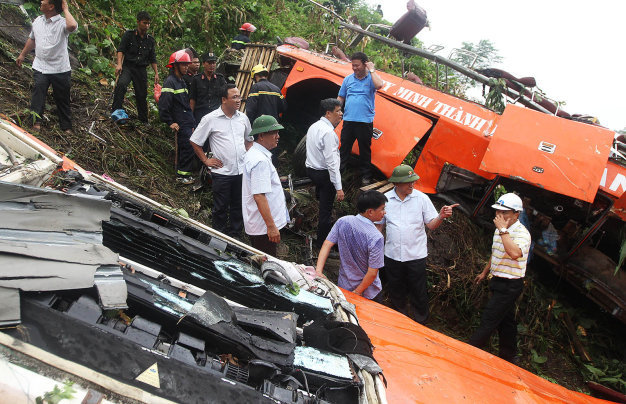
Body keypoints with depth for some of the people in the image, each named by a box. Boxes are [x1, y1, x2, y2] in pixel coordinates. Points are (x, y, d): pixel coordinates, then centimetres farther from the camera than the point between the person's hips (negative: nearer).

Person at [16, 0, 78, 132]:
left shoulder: (62, 23, -12)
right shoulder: (38, 21, 9)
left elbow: (72, 26, -39)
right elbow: (32, 39, 25)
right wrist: (22, 55, 33)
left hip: (60, 69, -4)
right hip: (40, 67, 4)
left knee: (62, 99, 8)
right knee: (38, 90, -15)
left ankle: (66, 127, 20)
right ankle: (36, 122, -17)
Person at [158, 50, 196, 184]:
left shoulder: (181, 81, 19)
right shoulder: (170, 82, -11)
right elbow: (163, 105, -16)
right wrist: (170, 123, -15)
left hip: (188, 123, 9)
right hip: (181, 125, -9)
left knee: (184, 148, 11)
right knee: (188, 147, -10)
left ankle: (183, 173, 19)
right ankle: (182, 175, -1)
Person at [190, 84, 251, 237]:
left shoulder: (243, 118, 7)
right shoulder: (210, 119, -8)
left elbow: (249, 139, 24)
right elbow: (194, 141, 0)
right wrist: (206, 160, -2)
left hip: (242, 171, 4)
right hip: (222, 172, -4)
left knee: (238, 206, 14)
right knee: (221, 207, 6)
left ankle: (235, 234, 29)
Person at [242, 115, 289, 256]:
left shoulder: (252, 153, 11)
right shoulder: (261, 161, -23)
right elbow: (259, 196, -28)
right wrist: (271, 226, -26)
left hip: (255, 224, 10)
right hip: (264, 227, -10)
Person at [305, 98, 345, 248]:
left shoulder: (313, 127, 8)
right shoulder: (328, 132, -22)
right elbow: (331, 162, -25)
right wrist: (339, 187, -24)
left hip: (311, 169, 10)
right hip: (324, 174, -9)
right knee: (326, 210, 2)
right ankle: (323, 243, 12)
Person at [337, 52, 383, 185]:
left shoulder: (371, 78, 1)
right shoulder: (348, 79, 11)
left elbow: (379, 85, -22)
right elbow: (340, 98, 17)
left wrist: (371, 70, -12)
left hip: (365, 121, -3)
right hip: (348, 120, 3)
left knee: (365, 149, 7)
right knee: (344, 148, 7)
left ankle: (366, 176, 18)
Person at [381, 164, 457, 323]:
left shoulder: (421, 198, -5)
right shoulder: (385, 199, -2)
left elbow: (431, 225, -4)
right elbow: (379, 225, 8)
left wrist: (441, 216, -24)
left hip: (416, 255, -2)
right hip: (392, 255, 2)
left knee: (418, 293, 6)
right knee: (396, 292, 15)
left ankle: (421, 322, 27)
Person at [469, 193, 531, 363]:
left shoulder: (522, 233, -19)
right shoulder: (500, 229, 9)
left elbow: (515, 253, -39)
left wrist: (503, 230, -33)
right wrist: (485, 272, 30)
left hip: (510, 285, -9)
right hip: (499, 281, 9)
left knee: (488, 319, -6)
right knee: (505, 320, 18)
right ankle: (508, 355, 29)